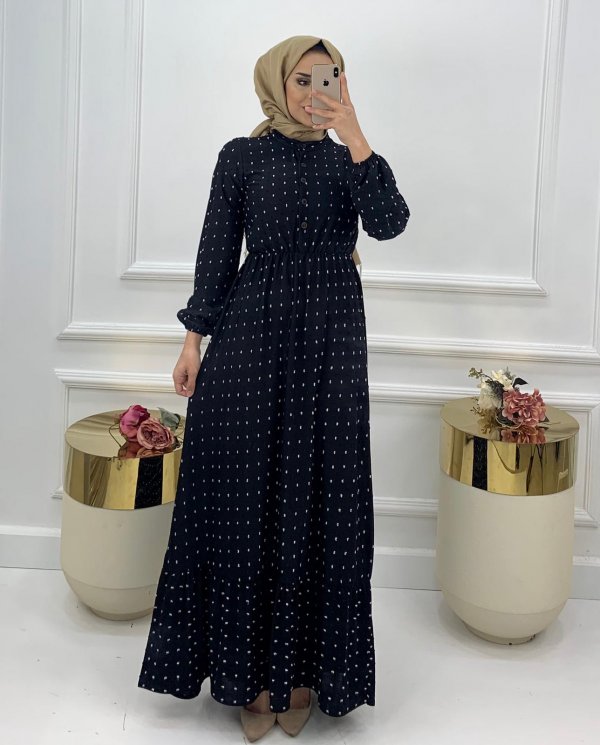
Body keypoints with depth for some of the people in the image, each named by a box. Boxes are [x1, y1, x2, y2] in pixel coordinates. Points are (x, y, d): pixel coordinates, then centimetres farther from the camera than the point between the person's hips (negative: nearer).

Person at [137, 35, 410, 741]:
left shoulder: (347, 160, 9)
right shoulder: (242, 157, 5)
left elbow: (388, 223, -9)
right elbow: (217, 251, 3)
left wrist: (356, 140, -13)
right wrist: (194, 337, -1)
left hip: (329, 341, 2)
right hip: (251, 337, -1)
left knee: (319, 497, 4)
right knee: (246, 495, 1)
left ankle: (303, 664, 17)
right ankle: (248, 667, 14)